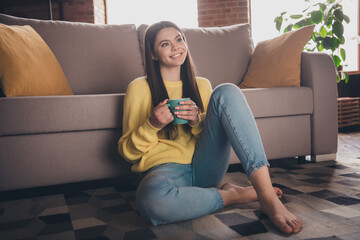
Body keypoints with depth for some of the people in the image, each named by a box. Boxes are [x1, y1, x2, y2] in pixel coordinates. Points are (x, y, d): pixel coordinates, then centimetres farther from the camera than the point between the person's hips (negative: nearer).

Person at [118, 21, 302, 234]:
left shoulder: (202, 85, 16)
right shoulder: (139, 88, 6)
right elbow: (128, 150, 5)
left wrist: (197, 121, -5)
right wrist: (152, 125, -15)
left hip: (203, 167, 3)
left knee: (226, 93, -18)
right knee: (151, 199, -42)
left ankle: (268, 197, -26)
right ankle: (233, 195, -14)